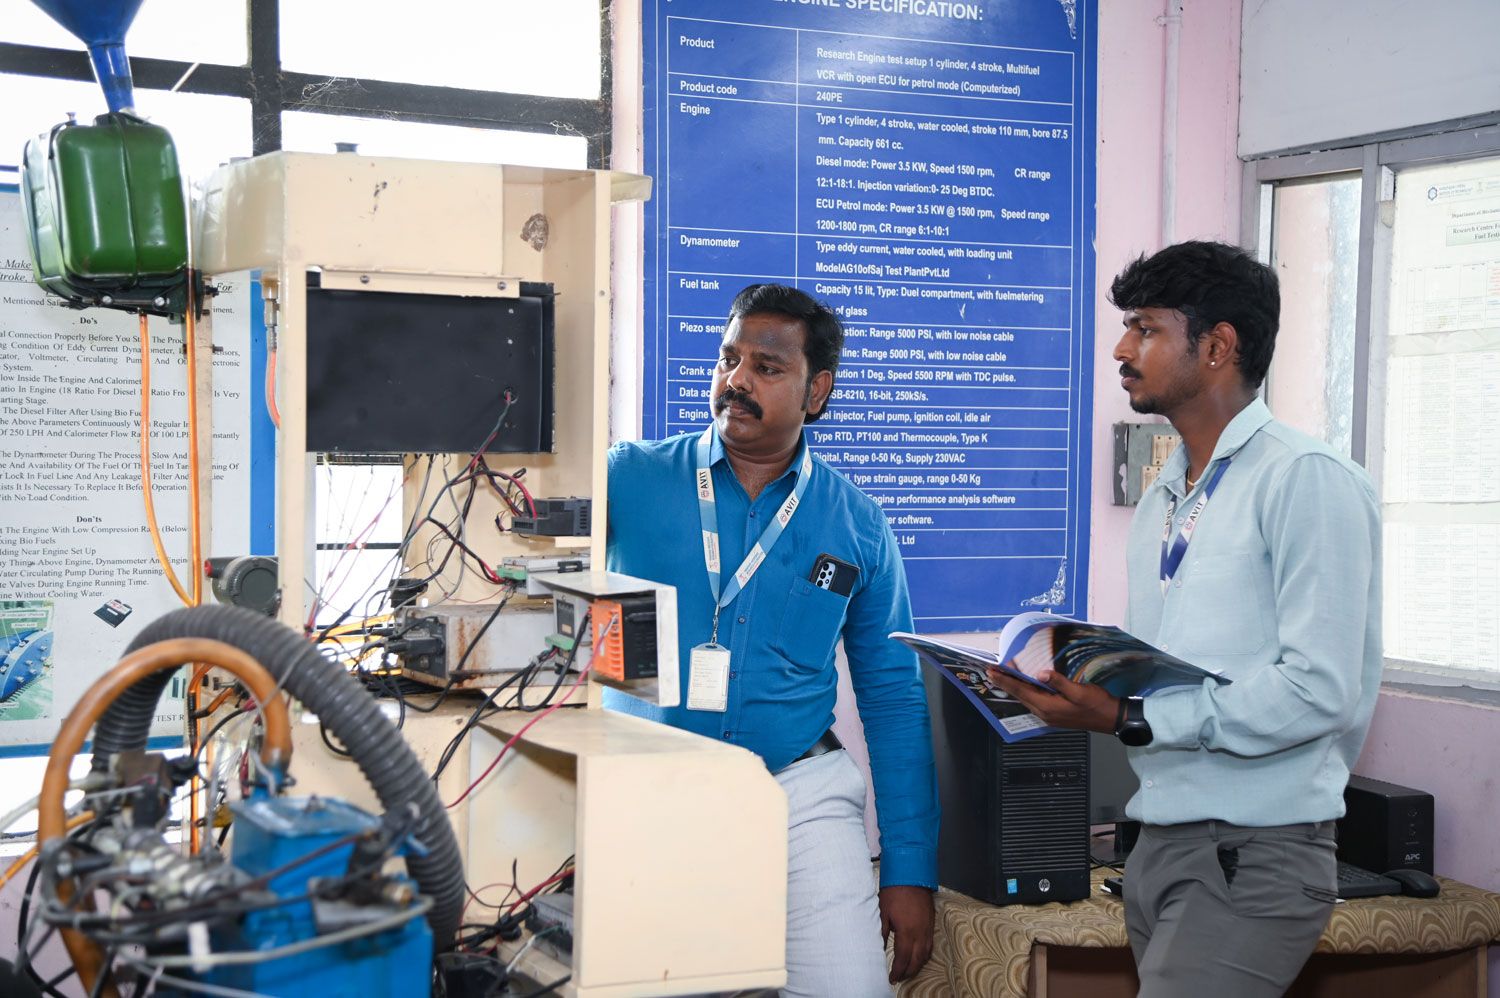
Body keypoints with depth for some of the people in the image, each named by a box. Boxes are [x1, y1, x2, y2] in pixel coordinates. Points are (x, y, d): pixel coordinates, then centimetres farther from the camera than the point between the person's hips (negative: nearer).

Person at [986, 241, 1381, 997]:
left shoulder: (1308, 480, -11)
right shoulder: (1161, 499, 16)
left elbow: (1320, 689, -19)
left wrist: (1130, 720, -21)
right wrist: (1078, 684, -2)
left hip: (1253, 852, -8)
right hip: (1159, 843, 8)